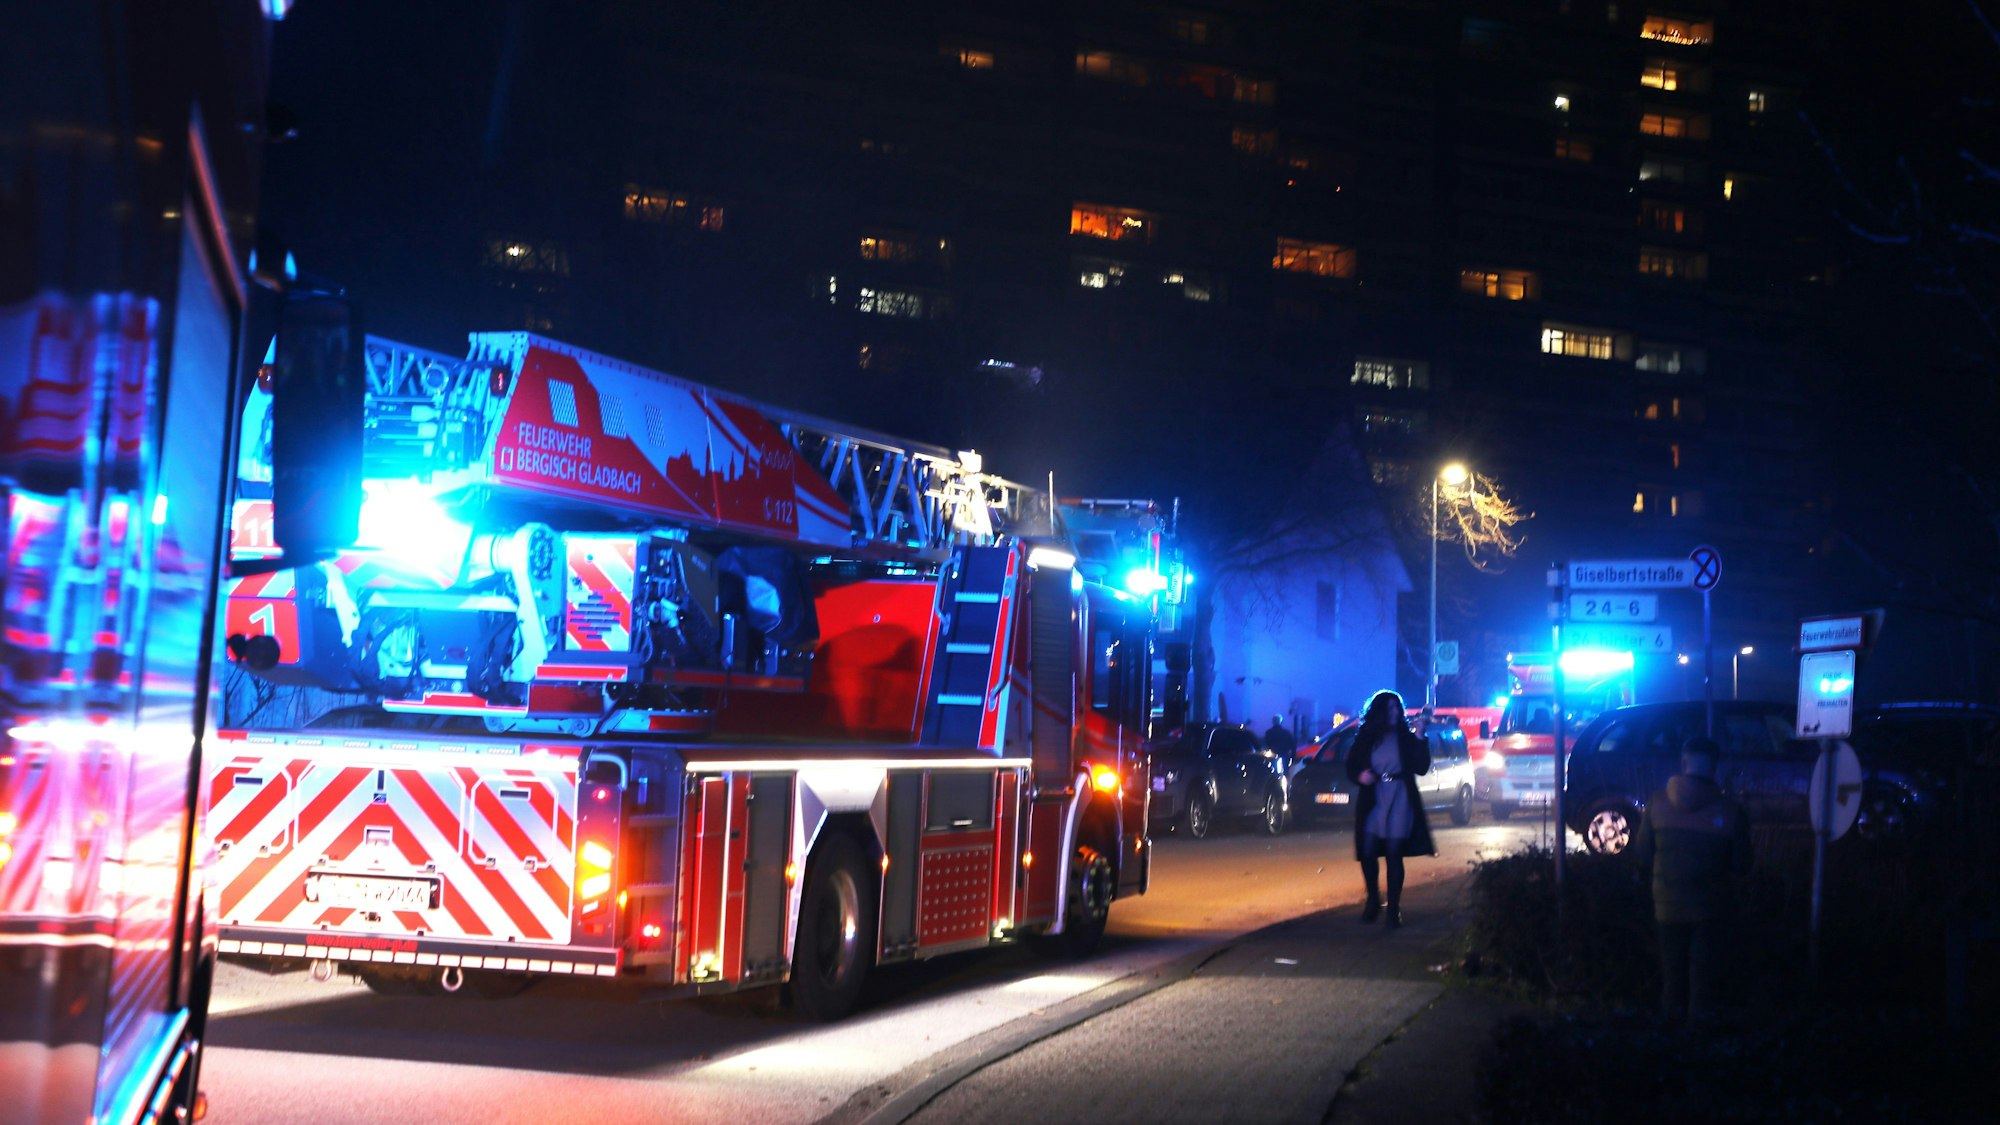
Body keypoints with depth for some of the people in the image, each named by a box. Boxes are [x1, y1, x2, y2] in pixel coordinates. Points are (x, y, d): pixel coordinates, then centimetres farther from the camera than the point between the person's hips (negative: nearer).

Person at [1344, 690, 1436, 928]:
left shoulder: (1405, 736, 4)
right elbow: (1351, 767, 9)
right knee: (1368, 853, -2)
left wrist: (1420, 739, -12)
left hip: (1399, 801, -1)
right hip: (1372, 801, 1)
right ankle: (1373, 901, 20)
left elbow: (1421, 768, -3)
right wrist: (1360, 775, -12)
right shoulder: (1366, 737, 7)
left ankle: (1394, 909, 5)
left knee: (1394, 854, -3)